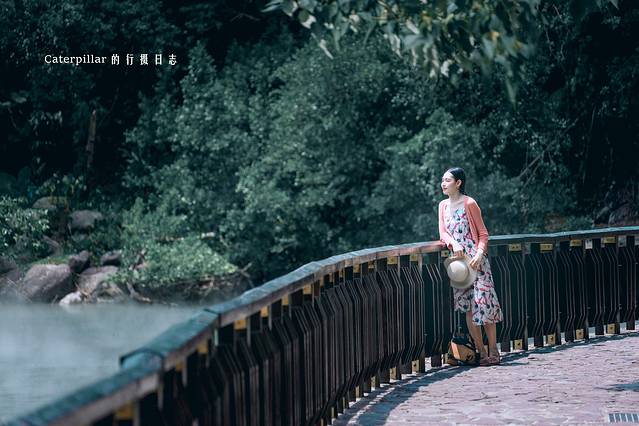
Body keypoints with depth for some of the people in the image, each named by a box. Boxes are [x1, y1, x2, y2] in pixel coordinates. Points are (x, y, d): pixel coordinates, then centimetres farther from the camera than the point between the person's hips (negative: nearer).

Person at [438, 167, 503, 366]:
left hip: (475, 260, -6)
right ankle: (480, 351, 8)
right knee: (467, 308, 4)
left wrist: (479, 254, -20)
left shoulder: (469, 203, -6)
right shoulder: (443, 206, 12)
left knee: (483, 303, -8)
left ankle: (493, 351, -4)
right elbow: (443, 233, 5)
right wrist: (453, 243, -16)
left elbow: (483, 234, -5)